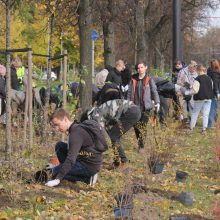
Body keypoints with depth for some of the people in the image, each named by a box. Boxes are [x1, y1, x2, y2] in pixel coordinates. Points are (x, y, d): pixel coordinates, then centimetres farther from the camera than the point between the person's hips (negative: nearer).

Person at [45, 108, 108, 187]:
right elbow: (72, 151, 22)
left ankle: (86, 178, -5)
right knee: (59, 145, 10)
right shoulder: (76, 128, 6)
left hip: (90, 166, -10)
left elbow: (71, 159, -31)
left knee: (55, 171, -6)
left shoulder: (76, 133, -24)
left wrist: (57, 179, -32)